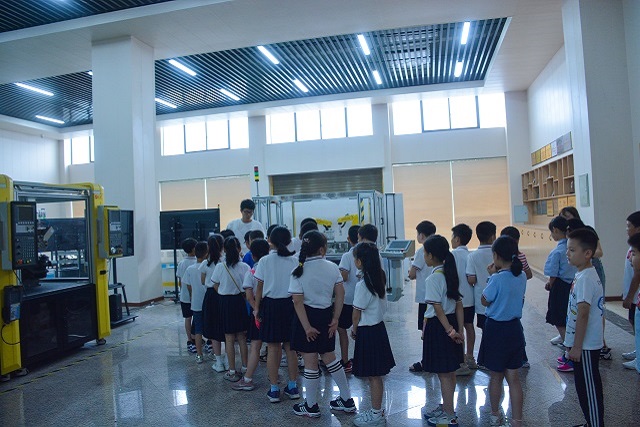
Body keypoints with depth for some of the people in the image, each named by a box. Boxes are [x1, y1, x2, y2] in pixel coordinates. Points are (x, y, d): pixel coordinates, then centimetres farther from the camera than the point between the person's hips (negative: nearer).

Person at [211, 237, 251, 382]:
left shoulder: (220, 267, -11)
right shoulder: (244, 267, -10)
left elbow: (216, 287, -1)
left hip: (225, 302, -1)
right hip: (240, 301, 2)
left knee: (229, 338, 7)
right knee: (242, 337, 15)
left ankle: (232, 371, 12)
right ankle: (245, 368, 23)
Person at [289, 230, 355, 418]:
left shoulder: (299, 271, -12)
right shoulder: (332, 267, -3)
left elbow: (298, 302, -17)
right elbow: (340, 294, -4)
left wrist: (307, 327, -13)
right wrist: (335, 319, 1)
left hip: (307, 316, -4)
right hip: (326, 314, 4)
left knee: (310, 362, 7)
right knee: (329, 357, 20)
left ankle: (311, 407, 23)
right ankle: (347, 400, 29)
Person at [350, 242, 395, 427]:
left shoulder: (362, 285, -21)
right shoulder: (380, 279, 4)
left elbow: (357, 313, -14)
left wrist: (354, 330, 5)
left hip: (367, 332, -8)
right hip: (379, 327, 8)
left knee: (373, 376, 4)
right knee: (376, 375, 18)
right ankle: (377, 409, 30)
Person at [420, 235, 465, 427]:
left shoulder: (433, 278, -19)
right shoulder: (450, 274, 6)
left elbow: (438, 308, -21)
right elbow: (459, 304, 6)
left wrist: (450, 331, -16)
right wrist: (460, 329, 7)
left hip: (438, 325, -9)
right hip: (451, 322, 9)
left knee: (444, 374, 3)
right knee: (450, 371, 19)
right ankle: (446, 407, 35)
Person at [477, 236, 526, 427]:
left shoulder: (497, 279, -20)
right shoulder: (521, 276, -2)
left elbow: (484, 301, -7)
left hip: (496, 329, -5)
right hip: (515, 328, 5)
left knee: (496, 376, 13)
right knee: (513, 377, 12)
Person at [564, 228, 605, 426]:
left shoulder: (585, 278, -23)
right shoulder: (585, 274, 7)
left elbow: (583, 314, -24)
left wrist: (576, 347, -20)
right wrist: (574, 344, 21)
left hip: (585, 345, -10)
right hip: (585, 343, 10)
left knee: (588, 388, 3)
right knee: (586, 386, 20)